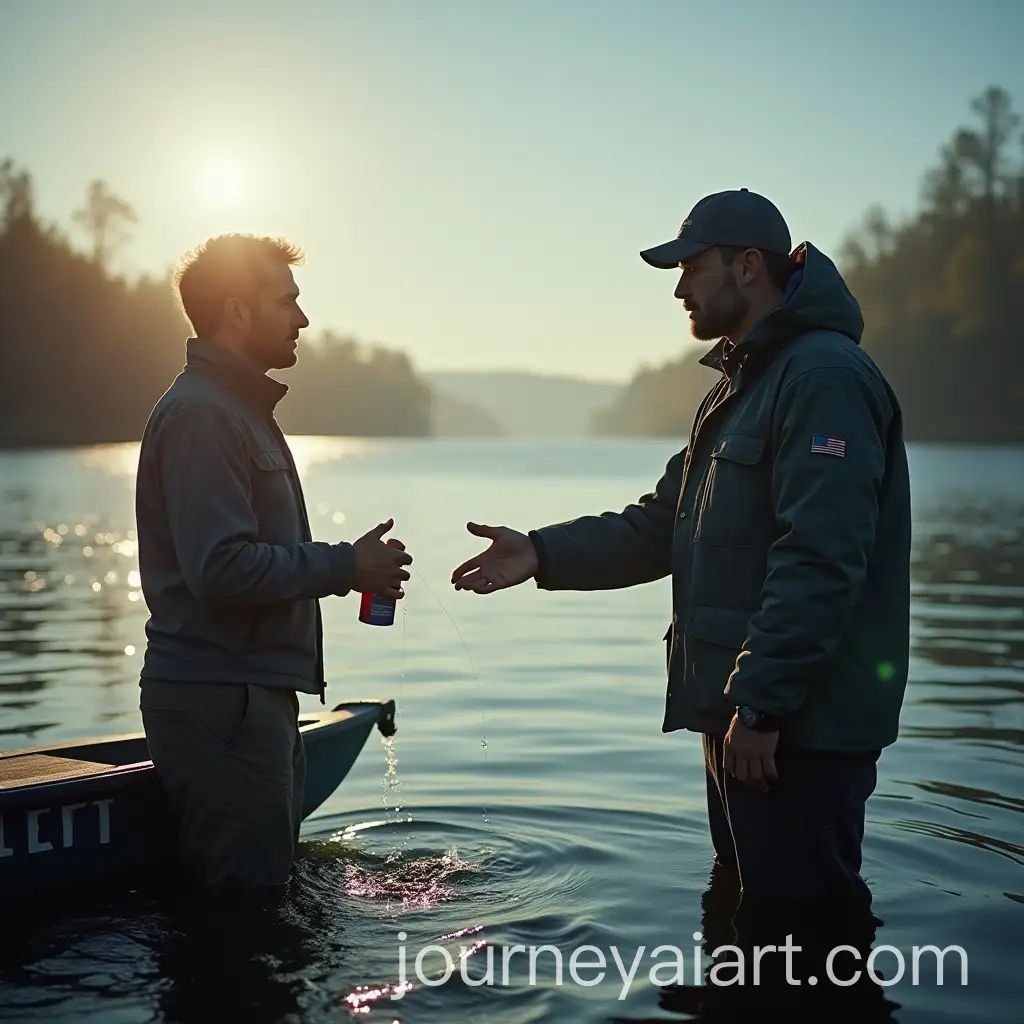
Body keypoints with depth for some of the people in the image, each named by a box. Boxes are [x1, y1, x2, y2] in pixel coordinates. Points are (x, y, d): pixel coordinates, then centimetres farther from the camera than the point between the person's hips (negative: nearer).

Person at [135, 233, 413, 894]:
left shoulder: (239, 406, 20)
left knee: (270, 880, 16)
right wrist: (345, 567, -14)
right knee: (245, 894, -6)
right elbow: (221, 567, -23)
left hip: (254, 691, 11)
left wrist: (345, 567, 9)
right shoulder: (201, 412, -14)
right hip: (216, 697, -11)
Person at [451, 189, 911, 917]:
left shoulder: (825, 376, -15)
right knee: (744, 900, 20)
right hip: (744, 716, 11)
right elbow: (660, 528, 15)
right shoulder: (741, 387, 18)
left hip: (801, 725, -11)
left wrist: (761, 704, -24)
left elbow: (820, 562, -23)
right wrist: (543, 554, 3)